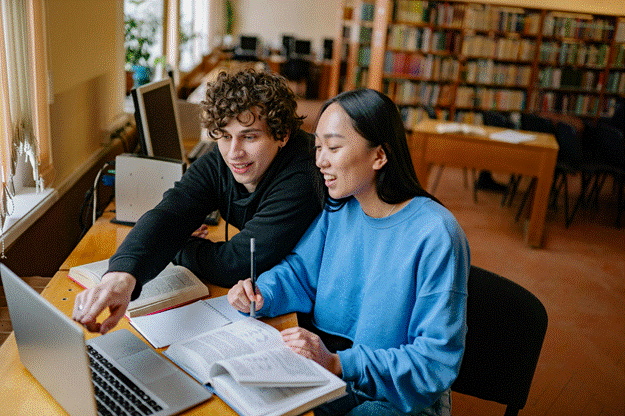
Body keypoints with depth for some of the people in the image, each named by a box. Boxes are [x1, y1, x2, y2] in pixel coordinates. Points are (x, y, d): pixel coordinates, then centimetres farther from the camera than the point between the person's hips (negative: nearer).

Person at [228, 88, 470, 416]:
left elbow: (437, 360, -22)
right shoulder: (338, 209, 0)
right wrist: (261, 296, -13)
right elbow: (300, 270, 9)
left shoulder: (435, 236, -22)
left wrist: (338, 364, -30)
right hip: (324, 362, 6)